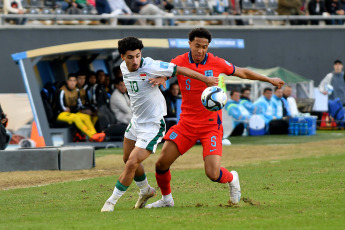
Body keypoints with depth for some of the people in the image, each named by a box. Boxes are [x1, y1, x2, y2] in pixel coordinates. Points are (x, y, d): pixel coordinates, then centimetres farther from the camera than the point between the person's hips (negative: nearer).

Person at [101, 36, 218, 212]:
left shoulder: (150, 67, -26)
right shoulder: (124, 67, -4)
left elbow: (179, 70, -18)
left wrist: (206, 79, -13)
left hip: (152, 126, -8)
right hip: (136, 121, 8)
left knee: (132, 163, -14)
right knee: (128, 159, 22)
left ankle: (112, 201, 1)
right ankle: (145, 191, 47)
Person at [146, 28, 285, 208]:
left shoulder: (216, 63, -3)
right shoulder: (180, 62, -4)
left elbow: (242, 73, 12)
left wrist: (269, 80, 21)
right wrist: (159, 78, -45)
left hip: (211, 125, -2)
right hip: (187, 124, 2)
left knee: (213, 174, -15)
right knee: (161, 163, -6)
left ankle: (232, 179, 22)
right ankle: (166, 198, 22)